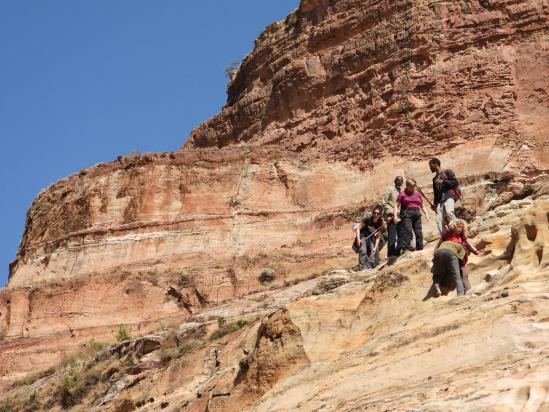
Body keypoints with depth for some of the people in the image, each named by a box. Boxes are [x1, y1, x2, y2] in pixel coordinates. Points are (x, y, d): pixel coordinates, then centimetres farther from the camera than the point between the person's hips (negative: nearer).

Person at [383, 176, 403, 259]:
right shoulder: (389, 189, 5)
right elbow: (385, 202, -2)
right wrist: (391, 212, -13)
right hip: (392, 216, -5)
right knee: (392, 236, -10)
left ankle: (397, 253, 9)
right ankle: (391, 255, -9)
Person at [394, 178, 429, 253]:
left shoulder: (418, 194, 18)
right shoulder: (402, 194, 6)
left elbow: (422, 206, 25)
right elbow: (397, 206, 3)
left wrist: (426, 214, 13)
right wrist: (395, 215, -10)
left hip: (417, 215, 5)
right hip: (407, 214, -5)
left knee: (419, 233, 1)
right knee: (408, 231, -21)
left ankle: (420, 249, 8)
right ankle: (405, 247, -25)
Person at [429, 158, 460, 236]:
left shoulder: (447, 172, 9)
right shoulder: (435, 179, 28)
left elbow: (456, 182, -2)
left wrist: (443, 182, -8)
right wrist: (434, 204, 19)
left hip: (449, 196, -7)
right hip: (440, 200, 7)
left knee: (449, 212, -34)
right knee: (439, 220, -11)